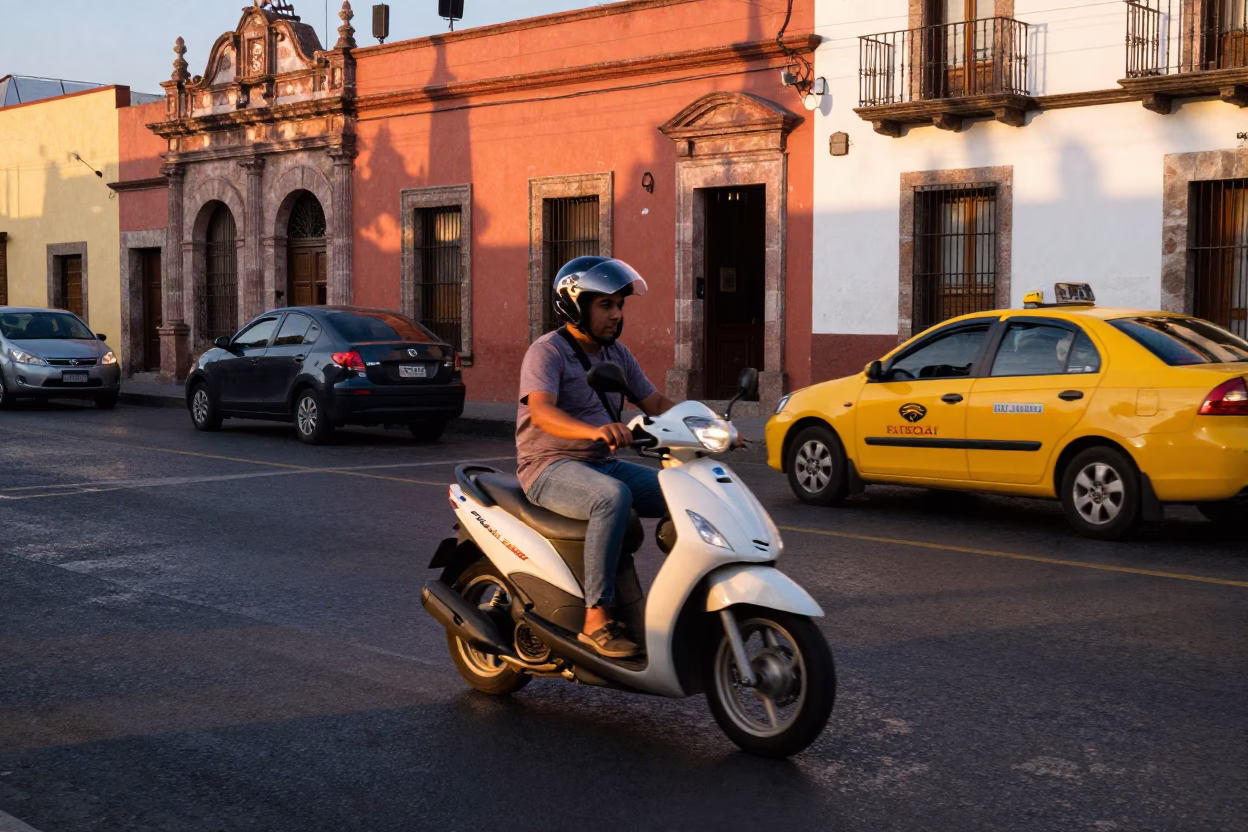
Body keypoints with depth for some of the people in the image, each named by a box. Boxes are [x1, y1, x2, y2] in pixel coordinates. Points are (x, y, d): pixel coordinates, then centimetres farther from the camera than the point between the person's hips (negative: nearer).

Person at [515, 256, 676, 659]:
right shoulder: (547, 351, -11)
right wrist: (594, 430, -47)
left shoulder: (617, 353, 14)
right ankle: (596, 620, -34)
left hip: (605, 464, 8)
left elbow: (655, 402, 16)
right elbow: (541, 412, -28)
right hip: (551, 468, -8)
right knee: (613, 498, -37)